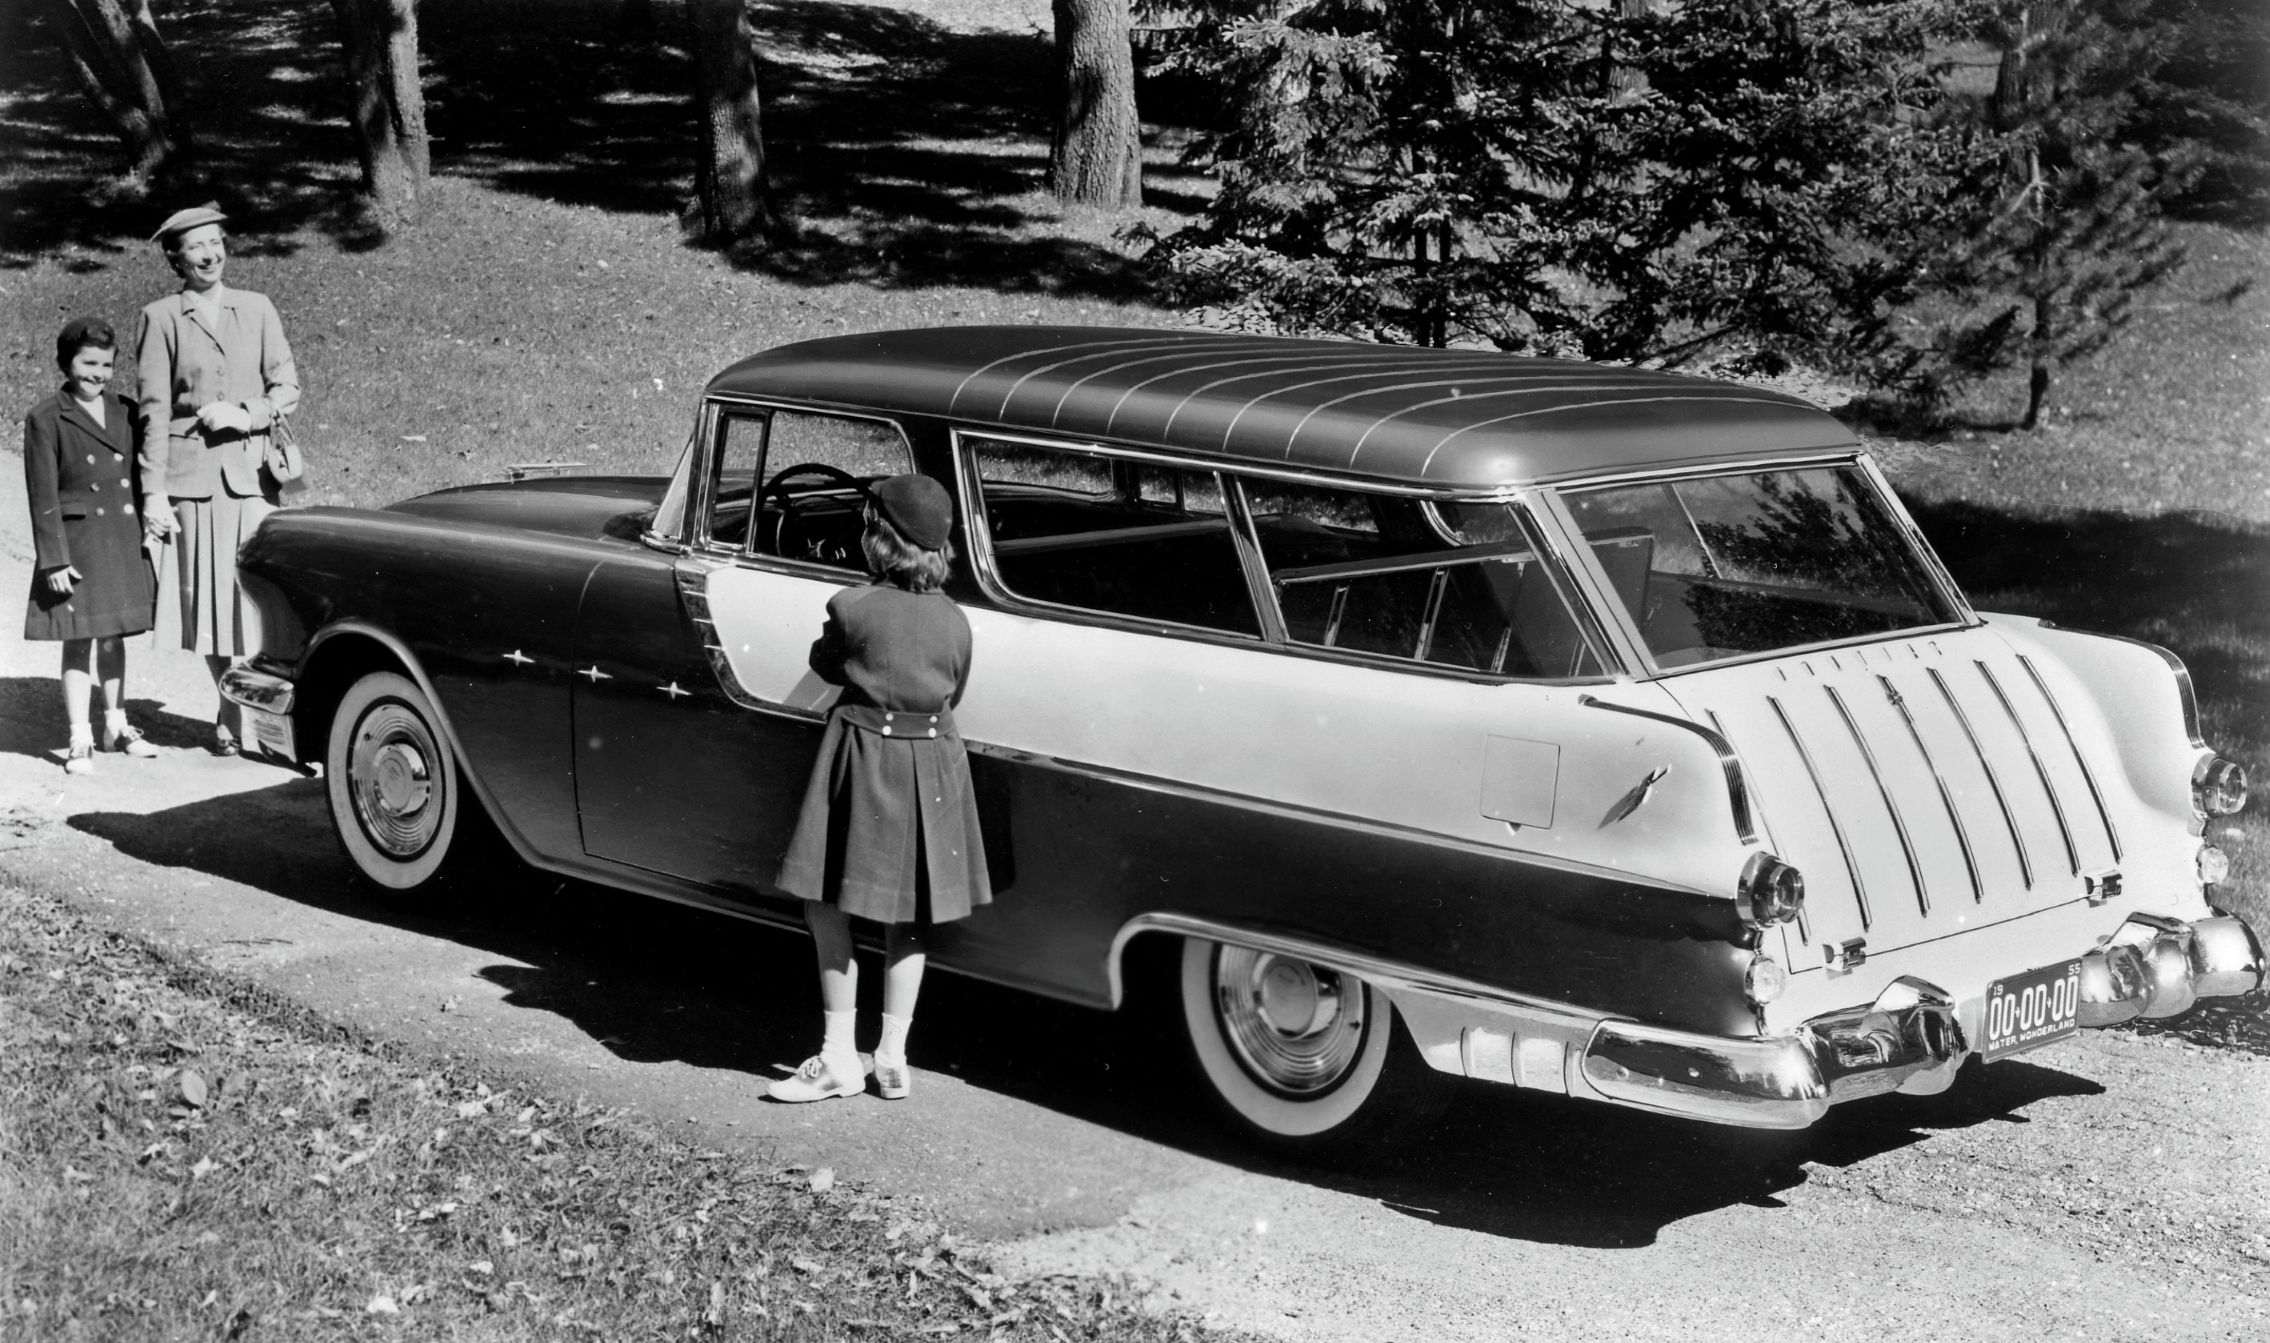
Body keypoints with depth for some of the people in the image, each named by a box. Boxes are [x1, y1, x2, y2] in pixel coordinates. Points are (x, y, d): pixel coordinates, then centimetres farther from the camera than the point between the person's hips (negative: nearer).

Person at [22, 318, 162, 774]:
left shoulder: (127, 413, 7)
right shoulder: (45, 420, -6)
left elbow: (143, 478, 13)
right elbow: (43, 497, -8)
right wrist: (54, 559, -12)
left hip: (124, 540, 5)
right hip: (77, 540, -5)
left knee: (114, 634, 15)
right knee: (79, 639, -1)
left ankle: (116, 727, 25)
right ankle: (79, 740, 4)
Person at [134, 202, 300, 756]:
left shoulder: (256, 309, 11)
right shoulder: (161, 319, 4)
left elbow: (287, 387, 10)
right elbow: (155, 409, 1)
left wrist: (247, 415, -10)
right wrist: (154, 492, -5)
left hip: (252, 472, 1)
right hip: (193, 476, -1)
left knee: (257, 592, -6)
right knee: (208, 596, 2)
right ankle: (231, 714, 14)